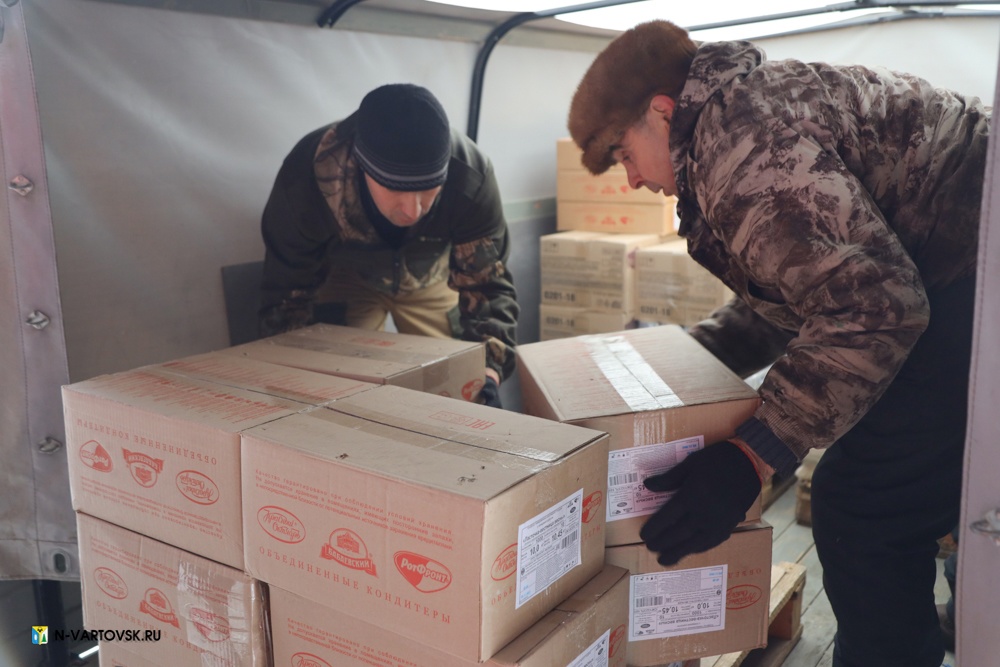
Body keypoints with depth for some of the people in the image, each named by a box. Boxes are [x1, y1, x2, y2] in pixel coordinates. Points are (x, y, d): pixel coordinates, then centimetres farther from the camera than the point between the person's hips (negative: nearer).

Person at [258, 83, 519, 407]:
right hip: (340, 274, -1)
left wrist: (488, 374, -45)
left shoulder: (471, 177, -37)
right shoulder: (305, 176, -38)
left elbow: (487, 286, -29)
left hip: (431, 275, 1)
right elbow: (287, 294, -25)